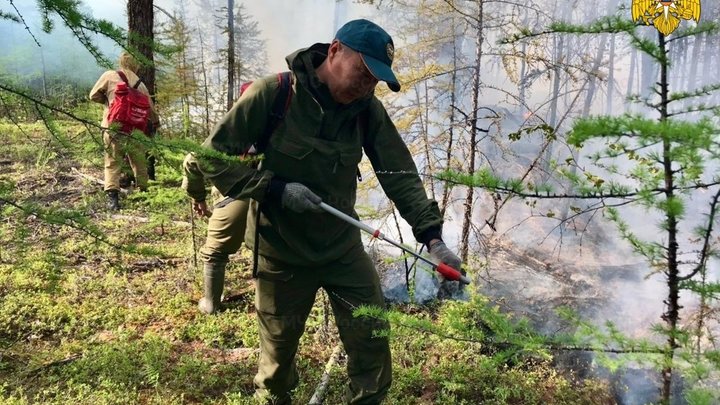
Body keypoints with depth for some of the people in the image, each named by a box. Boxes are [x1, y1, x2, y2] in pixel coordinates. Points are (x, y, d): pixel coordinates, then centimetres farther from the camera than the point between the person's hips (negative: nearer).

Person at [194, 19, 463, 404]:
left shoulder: (367, 109, -7)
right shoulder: (271, 94, -18)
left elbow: (400, 175, -9)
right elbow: (212, 156, -15)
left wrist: (432, 236, -20)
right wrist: (275, 189, -24)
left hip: (343, 247, 3)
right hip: (281, 252, -3)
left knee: (373, 341, 7)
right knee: (279, 349, 17)